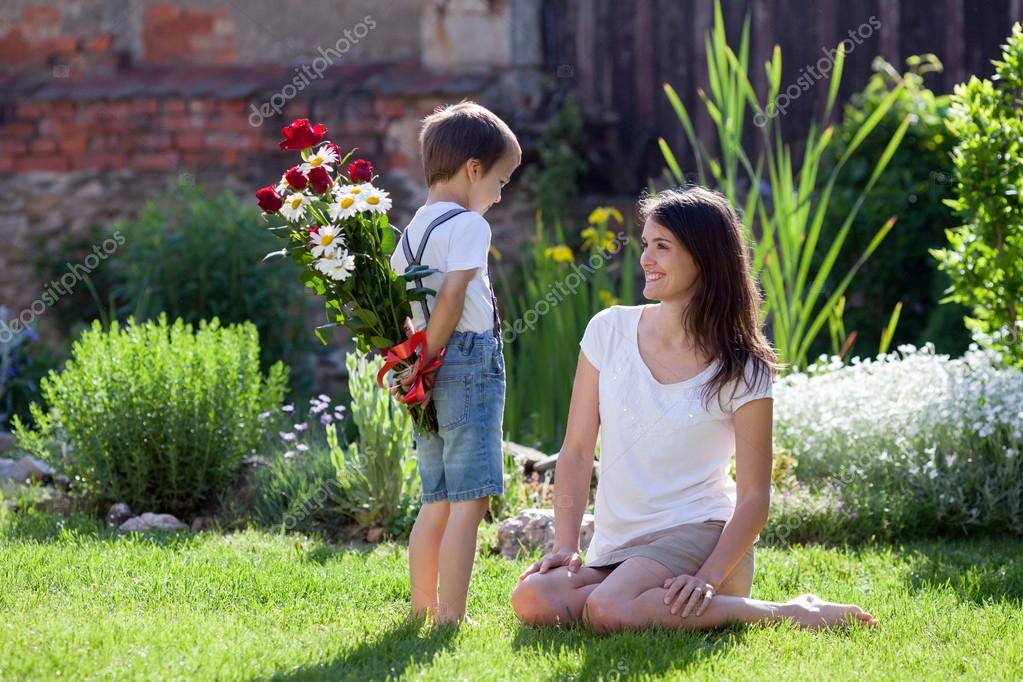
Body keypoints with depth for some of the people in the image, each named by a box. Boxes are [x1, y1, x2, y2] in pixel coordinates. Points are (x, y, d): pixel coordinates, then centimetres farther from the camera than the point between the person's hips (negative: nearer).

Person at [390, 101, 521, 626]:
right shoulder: (467, 225, -9)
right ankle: (450, 619, -13)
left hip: (430, 373, 9)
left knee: (437, 500, 17)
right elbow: (451, 297, -19)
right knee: (470, 502, -8)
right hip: (469, 361, -9)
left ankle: (421, 609, 21)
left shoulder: (412, 231, 16)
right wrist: (427, 360, -14)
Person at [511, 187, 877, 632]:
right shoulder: (609, 331, 6)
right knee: (533, 600, -26)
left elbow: (754, 496, -5)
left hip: (697, 536, -4)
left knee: (607, 610, -34)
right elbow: (577, 451, 7)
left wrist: (709, 579, -20)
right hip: (613, 551, 4)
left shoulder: (741, 371, -4)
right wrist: (565, 545, -6)